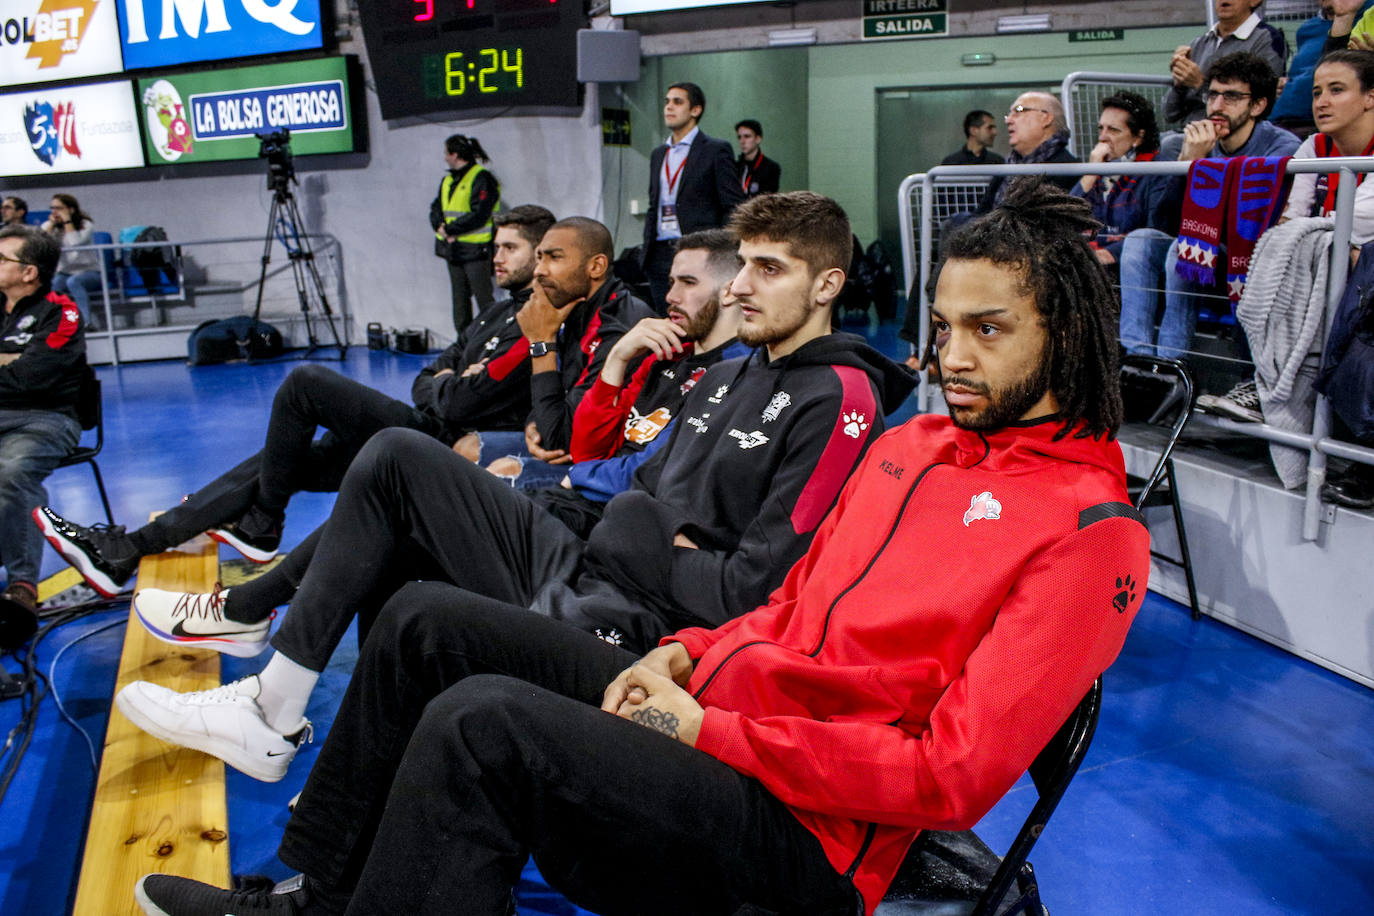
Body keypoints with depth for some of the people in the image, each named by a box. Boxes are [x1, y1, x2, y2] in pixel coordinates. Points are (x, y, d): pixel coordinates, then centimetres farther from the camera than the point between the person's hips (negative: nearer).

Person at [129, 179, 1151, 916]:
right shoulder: (911, 444, 13)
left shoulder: (1091, 533, -12)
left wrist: (708, 729, -17)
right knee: (428, 619, 5)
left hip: (811, 830, -8)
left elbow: (954, 773, -19)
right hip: (709, 711, 9)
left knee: (482, 717, -28)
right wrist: (688, 656, 1)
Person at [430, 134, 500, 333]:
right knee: (459, 298, 12)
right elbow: (435, 209, 13)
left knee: (484, 299, -7)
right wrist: (440, 226, -9)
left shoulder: (481, 179, -11)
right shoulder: (448, 180, 16)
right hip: (453, 249, 8)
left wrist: (449, 229, -14)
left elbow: (478, 216, -19)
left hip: (475, 249, -8)